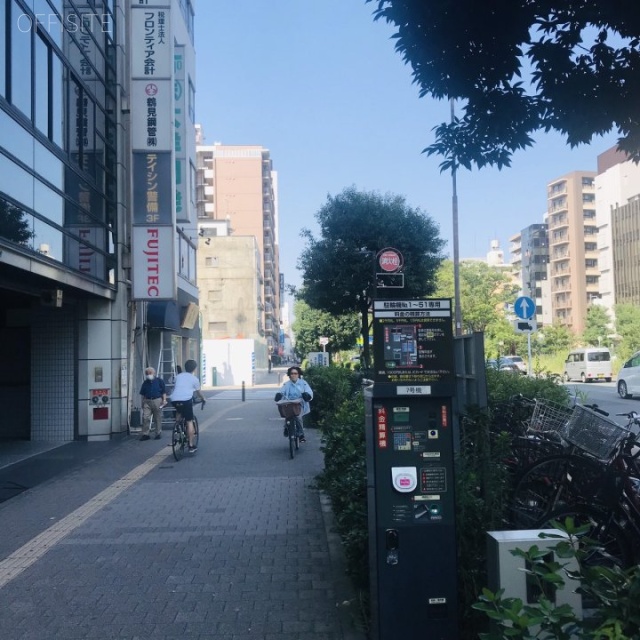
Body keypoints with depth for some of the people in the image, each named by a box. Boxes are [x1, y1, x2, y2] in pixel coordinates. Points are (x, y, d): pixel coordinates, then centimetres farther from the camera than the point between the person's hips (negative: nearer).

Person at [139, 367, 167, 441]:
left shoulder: (159, 381, 2)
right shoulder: (145, 383, 12)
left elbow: (164, 391, 1)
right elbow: (142, 394, 18)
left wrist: (164, 400, -7)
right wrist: (143, 402, 12)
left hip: (157, 401, -3)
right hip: (147, 401, 3)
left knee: (158, 418, 4)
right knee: (145, 418, -7)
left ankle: (158, 433, 13)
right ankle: (145, 434, -2)